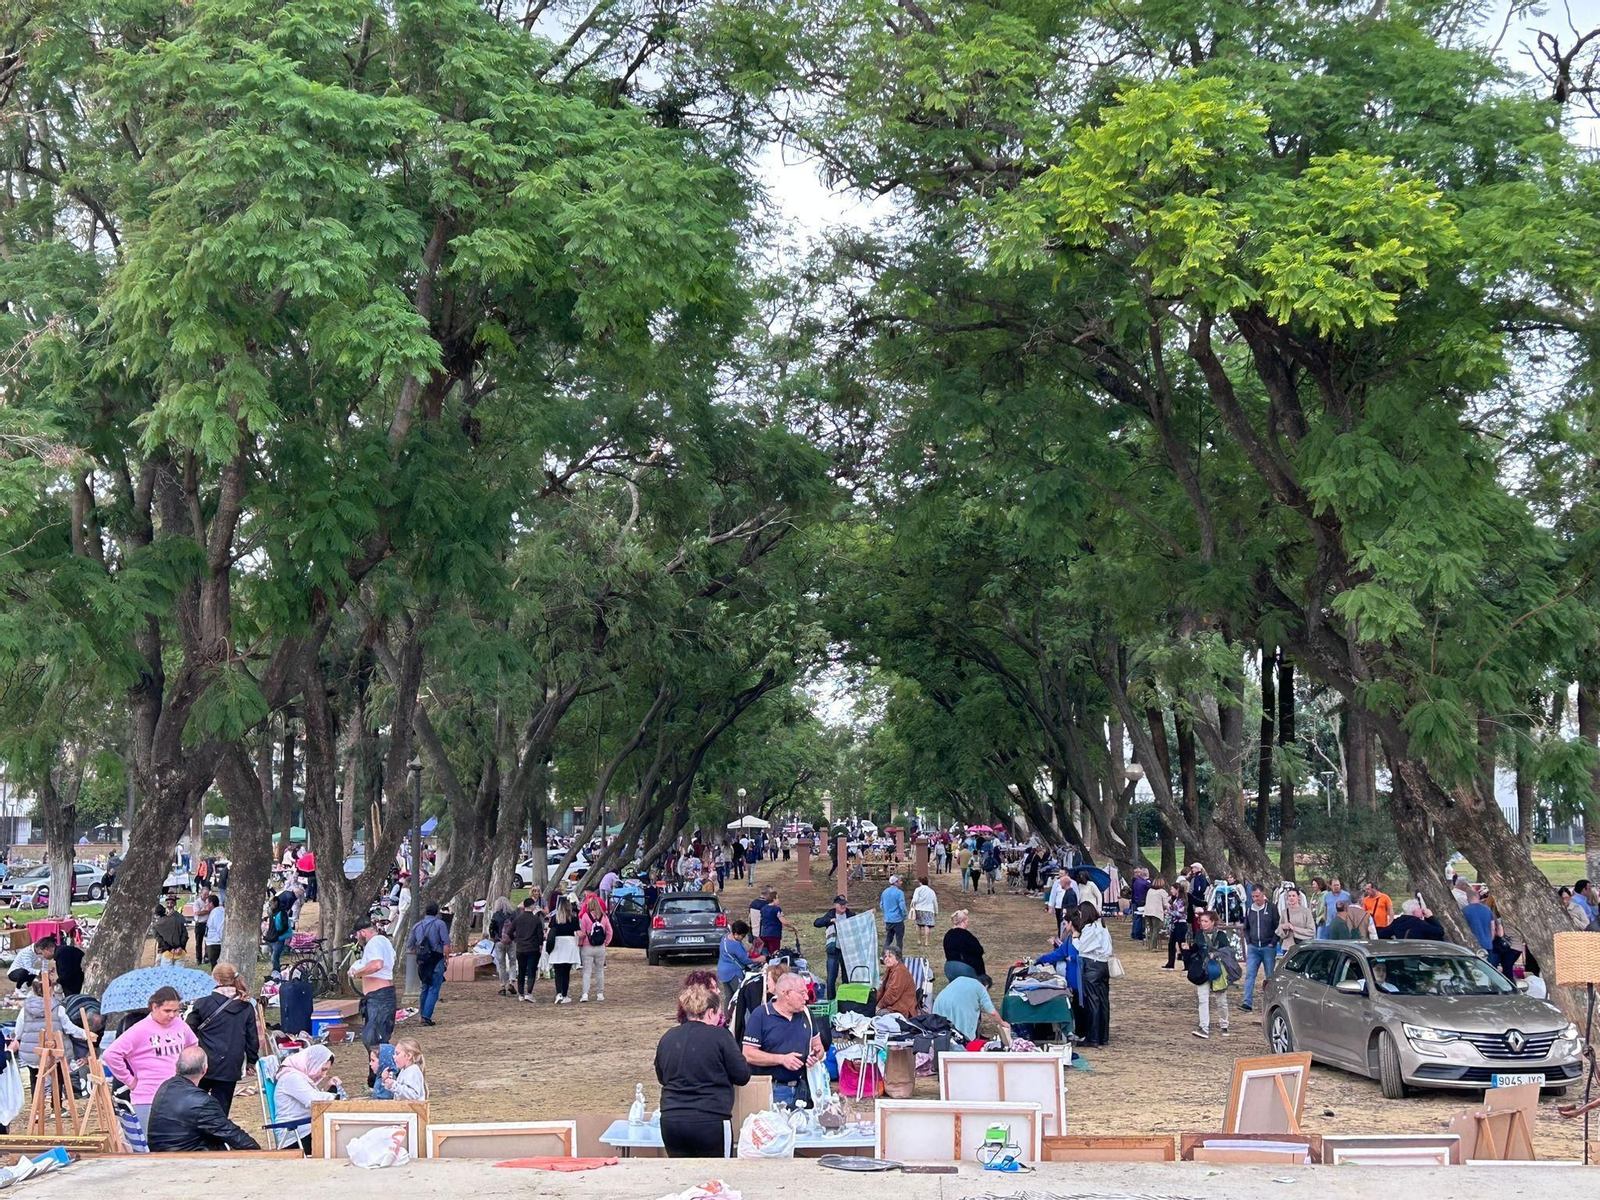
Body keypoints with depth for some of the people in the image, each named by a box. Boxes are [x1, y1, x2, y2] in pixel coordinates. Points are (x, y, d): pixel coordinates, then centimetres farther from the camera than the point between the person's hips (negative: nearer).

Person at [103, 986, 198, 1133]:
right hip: (148, 1100, -5)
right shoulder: (140, 1030, -11)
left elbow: (193, 1046, 27)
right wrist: (130, 1080, -9)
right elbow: (111, 1054, -14)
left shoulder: (180, 1026, 6)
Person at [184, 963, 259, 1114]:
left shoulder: (202, 1004, -5)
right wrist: (251, 1062, 22)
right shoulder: (247, 1008, 3)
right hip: (231, 1068, 2)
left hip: (204, 1066, -2)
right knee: (221, 1109, 5)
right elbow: (253, 1039, 9)